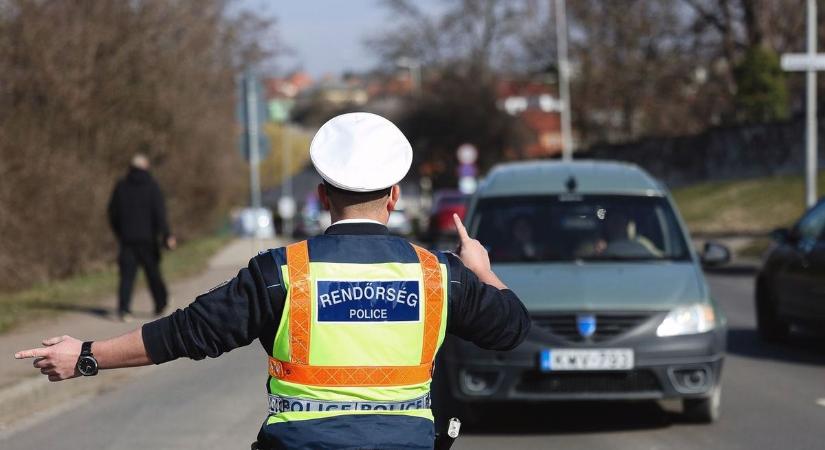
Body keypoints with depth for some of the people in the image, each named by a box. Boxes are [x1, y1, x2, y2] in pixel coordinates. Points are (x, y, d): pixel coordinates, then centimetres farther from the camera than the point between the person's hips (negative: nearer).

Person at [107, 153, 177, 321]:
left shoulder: (121, 186, 5)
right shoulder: (152, 187, -5)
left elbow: (113, 213, 10)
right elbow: (159, 213, -12)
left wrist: (119, 234, 22)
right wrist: (166, 236, -13)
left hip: (127, 238, 2)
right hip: (147, 238, -2)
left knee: (127, 274, 0)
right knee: (152, 271, 11)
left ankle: (124, 308, -15)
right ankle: (160, 305, 21)